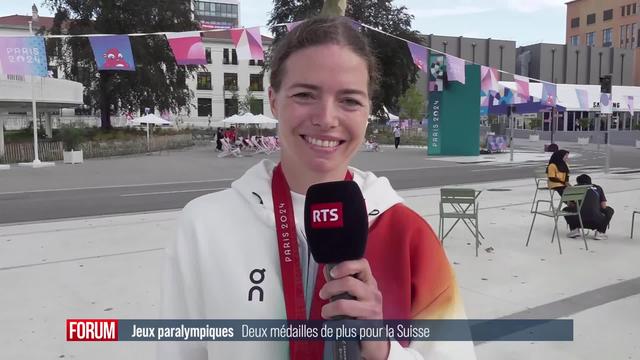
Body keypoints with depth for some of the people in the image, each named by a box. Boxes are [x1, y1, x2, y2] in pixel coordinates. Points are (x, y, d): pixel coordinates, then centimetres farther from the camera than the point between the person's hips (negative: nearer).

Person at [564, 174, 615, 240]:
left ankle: (574, 229, 12)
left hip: (578, 219, 1)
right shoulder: (598, 188, 23)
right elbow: (603, 206, 16)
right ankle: (600, 232, 13)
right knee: (609, 210, 30)